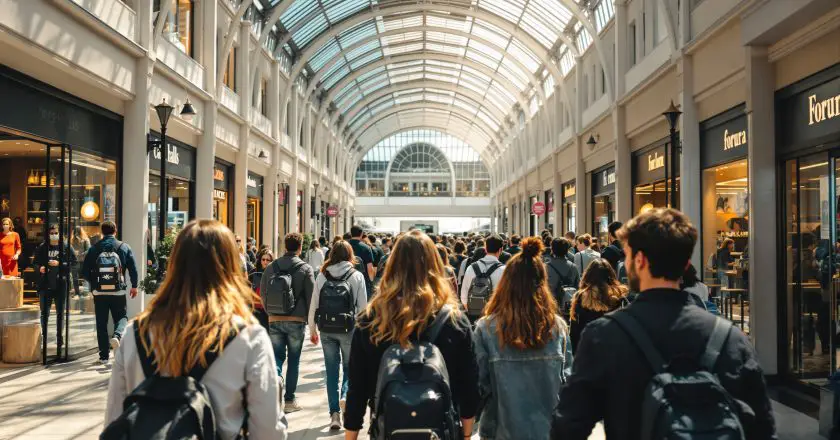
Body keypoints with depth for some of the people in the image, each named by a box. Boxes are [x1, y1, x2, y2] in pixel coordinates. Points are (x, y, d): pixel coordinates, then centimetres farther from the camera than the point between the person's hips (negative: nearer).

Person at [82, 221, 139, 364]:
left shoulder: (94, 249, 1)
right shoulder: (124, 247, 0)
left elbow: (85, 271, 2)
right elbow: (133, 269, -2)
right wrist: (134, 286, 10)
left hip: (99, 291, 1)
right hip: (118, 291, -1)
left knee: (101, 323, 8)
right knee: (121, 317, 11)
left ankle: (104, 355, 10)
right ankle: (117, 335, -21)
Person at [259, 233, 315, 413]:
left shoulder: (271, 267, 1)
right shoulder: (305, 268, -7)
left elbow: (263, 292, 6)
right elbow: (311, 296, -7)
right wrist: (307, 318, 6)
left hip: (274, 321, 2)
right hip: (296, 321, -2)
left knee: (277, 357, 10)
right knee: (294, 360, 10)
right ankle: (289, 399, 15)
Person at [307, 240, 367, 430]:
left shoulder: (322, 275, 0)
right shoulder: (357, 276, -5)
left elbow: (313, 305, 2)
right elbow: (362, 306, -5)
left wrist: (312, 330, 13)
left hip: (327, 330, 2)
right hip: (348, 329, -1)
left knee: (331, 370, 11)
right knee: (349, 367, 17)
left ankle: (334, 413, 11)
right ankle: (345, 396, -8)